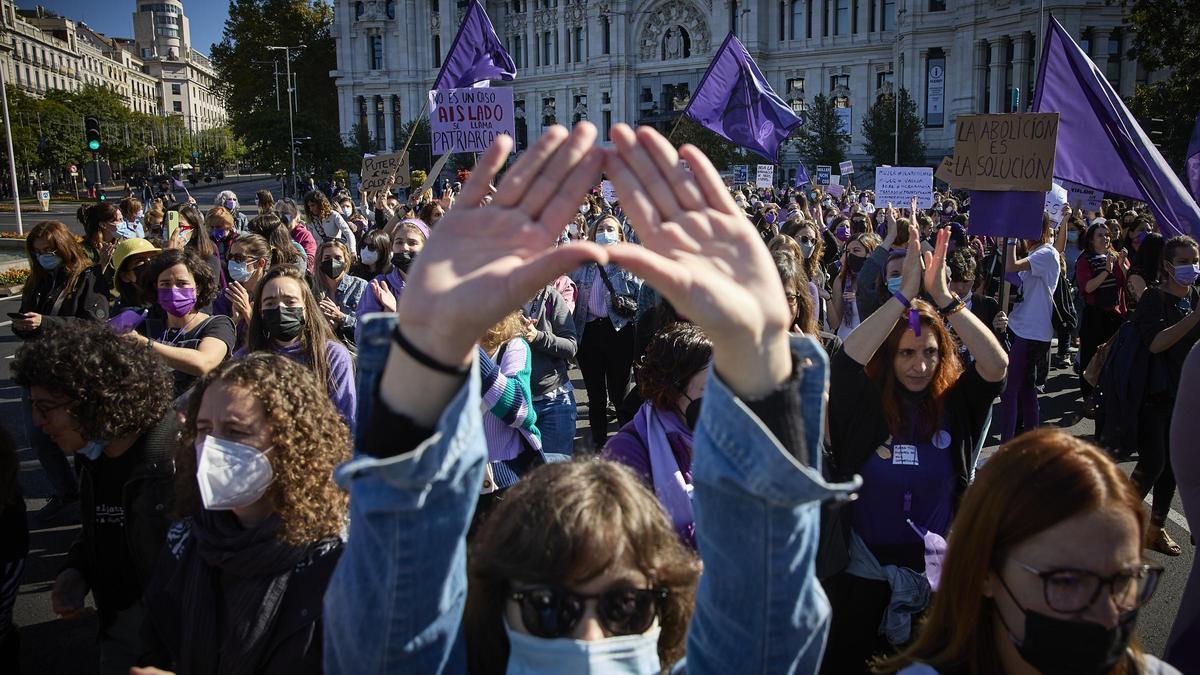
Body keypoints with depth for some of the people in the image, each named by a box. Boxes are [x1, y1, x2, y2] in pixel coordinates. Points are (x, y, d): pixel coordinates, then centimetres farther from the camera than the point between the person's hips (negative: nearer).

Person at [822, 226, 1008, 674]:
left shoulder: (955, 403, -7)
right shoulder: (864, 403, -13)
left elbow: (997, 365, -23)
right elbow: (846, 359, -32)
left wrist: (942, 296, -29)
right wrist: (906, 291, -32)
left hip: (936, 569, 2)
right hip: (864, 571, -2)